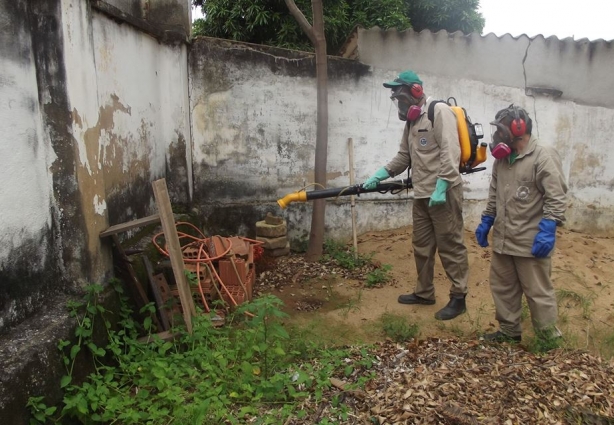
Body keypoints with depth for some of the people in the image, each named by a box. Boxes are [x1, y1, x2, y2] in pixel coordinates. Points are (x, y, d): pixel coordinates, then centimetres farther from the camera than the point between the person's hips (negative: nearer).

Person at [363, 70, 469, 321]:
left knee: (450, 245, -2)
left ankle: (458, 297, 10)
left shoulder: (439, 112, -10)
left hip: (444, 192, -9)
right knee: (421, 245, 15)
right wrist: (379, 175, 8)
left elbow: (450, 152, -20)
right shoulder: (412, 120, 18)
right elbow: (404, 157, 19)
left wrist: (441, 187, -24)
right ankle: (424, 292, 28)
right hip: (422, 194, 9)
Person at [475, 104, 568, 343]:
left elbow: (556, 198, -16)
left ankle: (549, 339, 19)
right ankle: (509, 330, 32)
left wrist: (548, 230, -22)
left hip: (532, 242, -8)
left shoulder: (544, 157, -11)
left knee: (538, 293, 3)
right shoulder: (502, 159, 13)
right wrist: (486, 222, 17)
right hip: (502, 240, 8)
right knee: (503, 288, 16)